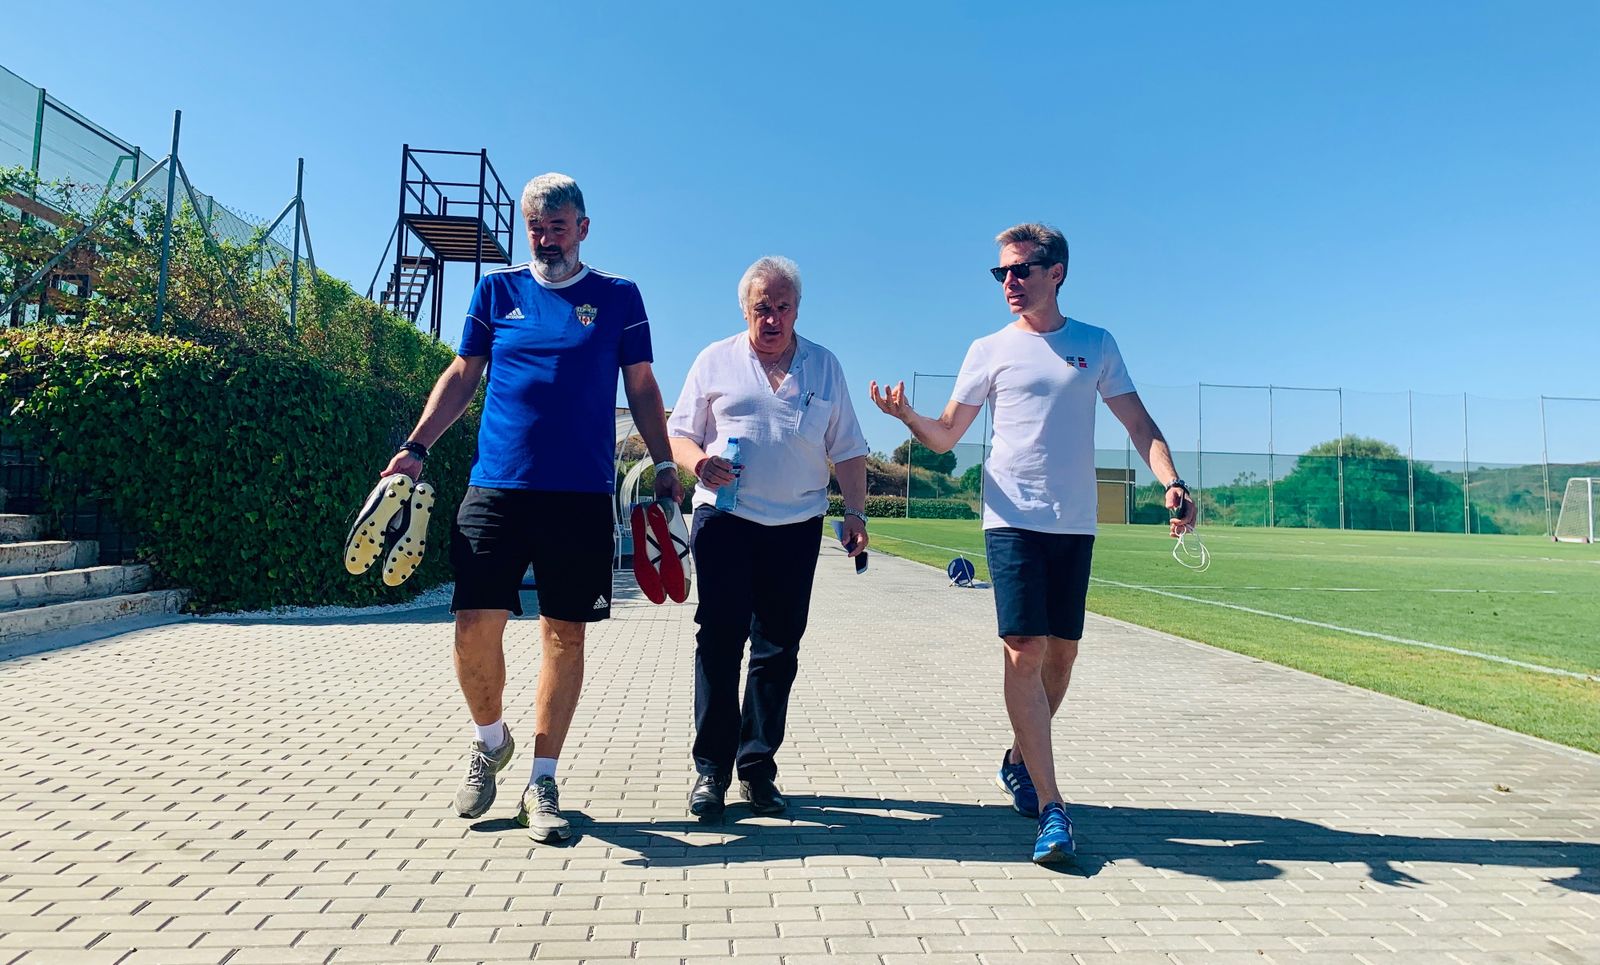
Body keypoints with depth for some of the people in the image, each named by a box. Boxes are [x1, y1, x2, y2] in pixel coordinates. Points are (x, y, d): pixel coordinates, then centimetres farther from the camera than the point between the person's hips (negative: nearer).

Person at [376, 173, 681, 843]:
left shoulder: (619, 297, 9)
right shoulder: (496, 291, 12)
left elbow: (641, 387, 11)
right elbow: (462, 375, 14)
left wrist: (664, 465, 4)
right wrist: (416, 448, 3)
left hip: (583, 495, 0)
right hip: (497, 486, 1)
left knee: (564, 633, 2)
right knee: (475, 625, -6)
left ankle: (542, 784, 14)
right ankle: (490, 741, 23)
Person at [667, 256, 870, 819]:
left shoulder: (824, 366, 14)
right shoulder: (716, 361, 10)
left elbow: (848, 450, 14)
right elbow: (678, 433, 9)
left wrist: (855, 511, 3)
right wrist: (698, 460, -13)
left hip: (796, 526, 2)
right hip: (725, 519, -1)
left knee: (778, 649, 3)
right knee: (719, 641, -4)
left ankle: (757, 767, 13)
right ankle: (711, 768, 5)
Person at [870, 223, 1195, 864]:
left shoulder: (1096, 346, 10)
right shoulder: (990, 350, 6)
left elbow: (1139, 423, 6)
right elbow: (945, 436, 5)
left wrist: (1171, 483, -10)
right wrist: (907, 416, -17)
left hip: (1076, 523, 3)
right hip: (1013, 519, -2)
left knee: (1062, 653, 8)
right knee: (1024, 652, -13)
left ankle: (1019, 759, 32)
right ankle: (1051, 809, -9)